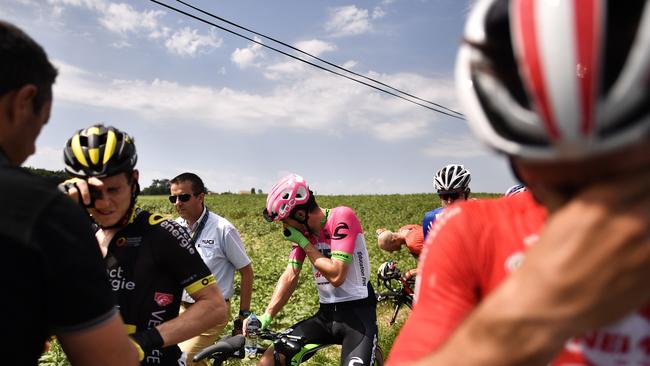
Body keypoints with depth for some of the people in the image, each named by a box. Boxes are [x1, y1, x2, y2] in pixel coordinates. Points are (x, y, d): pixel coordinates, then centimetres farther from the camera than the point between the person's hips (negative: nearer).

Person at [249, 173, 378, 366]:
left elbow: (336, 275, -23)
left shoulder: (342, 217, -16)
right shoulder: (302, 231, 2)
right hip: (325, 315, 6)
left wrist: (303, 242, -15)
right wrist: (266, 316, -11)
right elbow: (290, 276, 0)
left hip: (357, 313, -5)